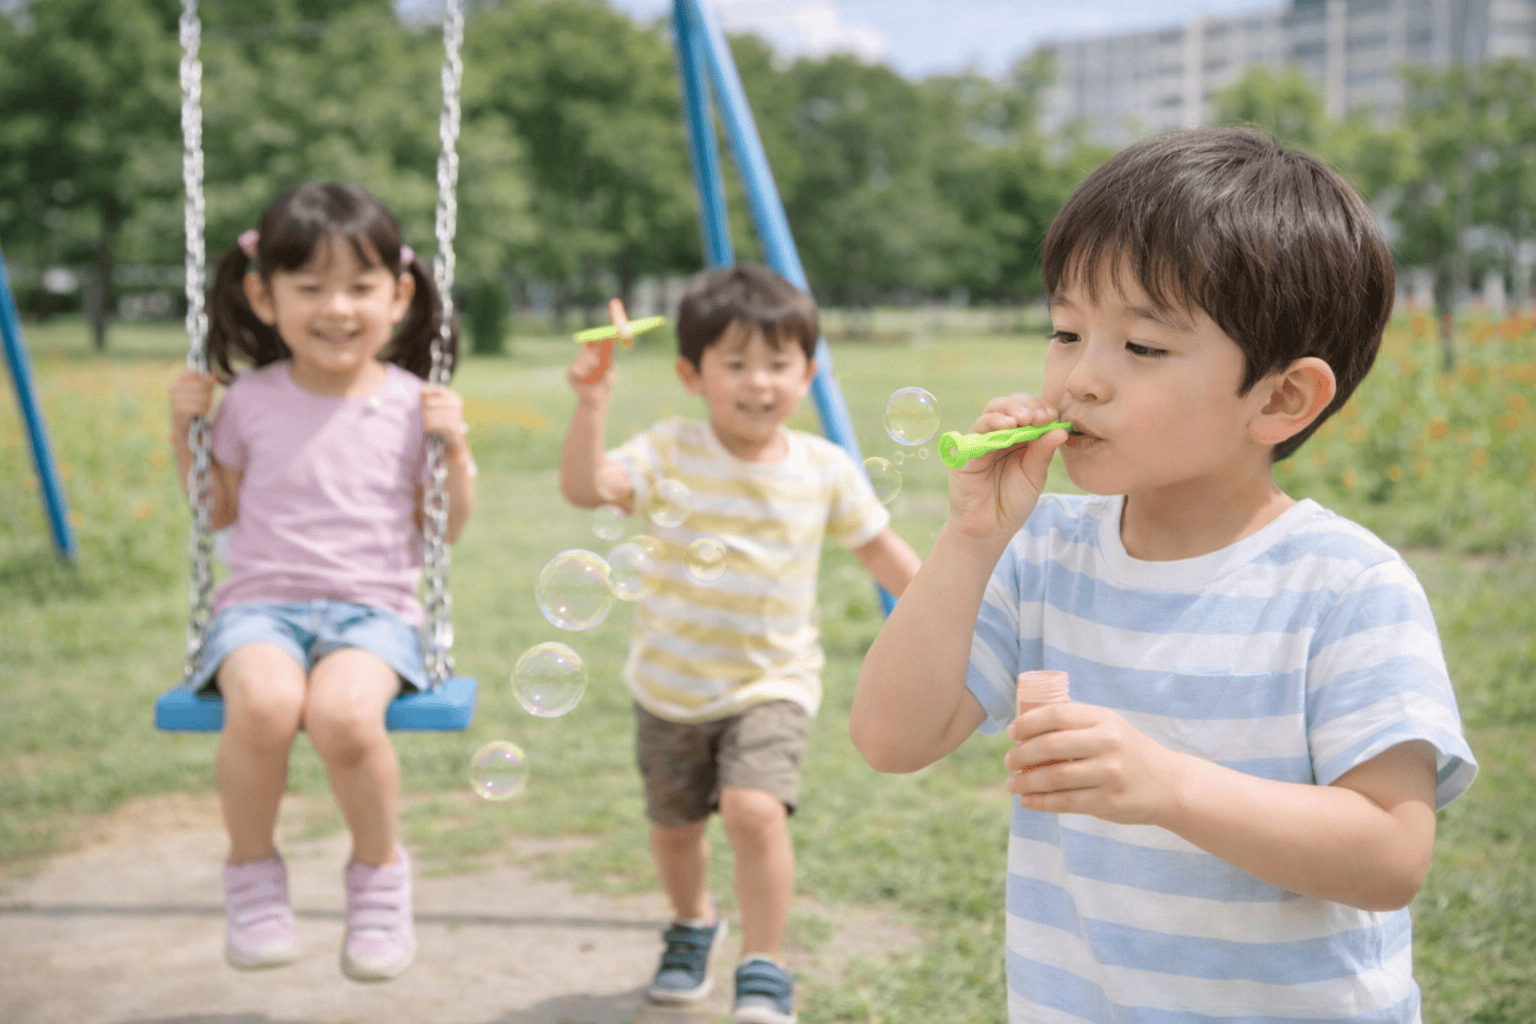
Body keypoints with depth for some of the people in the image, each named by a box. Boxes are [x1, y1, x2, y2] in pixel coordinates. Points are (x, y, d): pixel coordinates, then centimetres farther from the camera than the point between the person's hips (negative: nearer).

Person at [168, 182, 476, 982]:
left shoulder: (409, 405, 4)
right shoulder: (251, 401, 6)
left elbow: (447, 527, 12)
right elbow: (217, 511, 20)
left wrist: (455, 446, -3)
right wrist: (185, 430, 6)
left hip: (372, 609, 0)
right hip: (261, 603, 1)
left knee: (344, 711, -35)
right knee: (263, 701, -36)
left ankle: (379, 871, -5)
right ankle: (251, 871, -7)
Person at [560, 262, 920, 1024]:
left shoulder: (825, 470, -7)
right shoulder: (672, 455, -14)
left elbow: (880, 549, 6)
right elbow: (585, 487, -30)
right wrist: (591, 405, -44)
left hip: (770, 683, -1)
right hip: (672, 684, 1)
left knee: (756, 809, -24)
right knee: (675, 825, 17)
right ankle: (692, 926, 49)